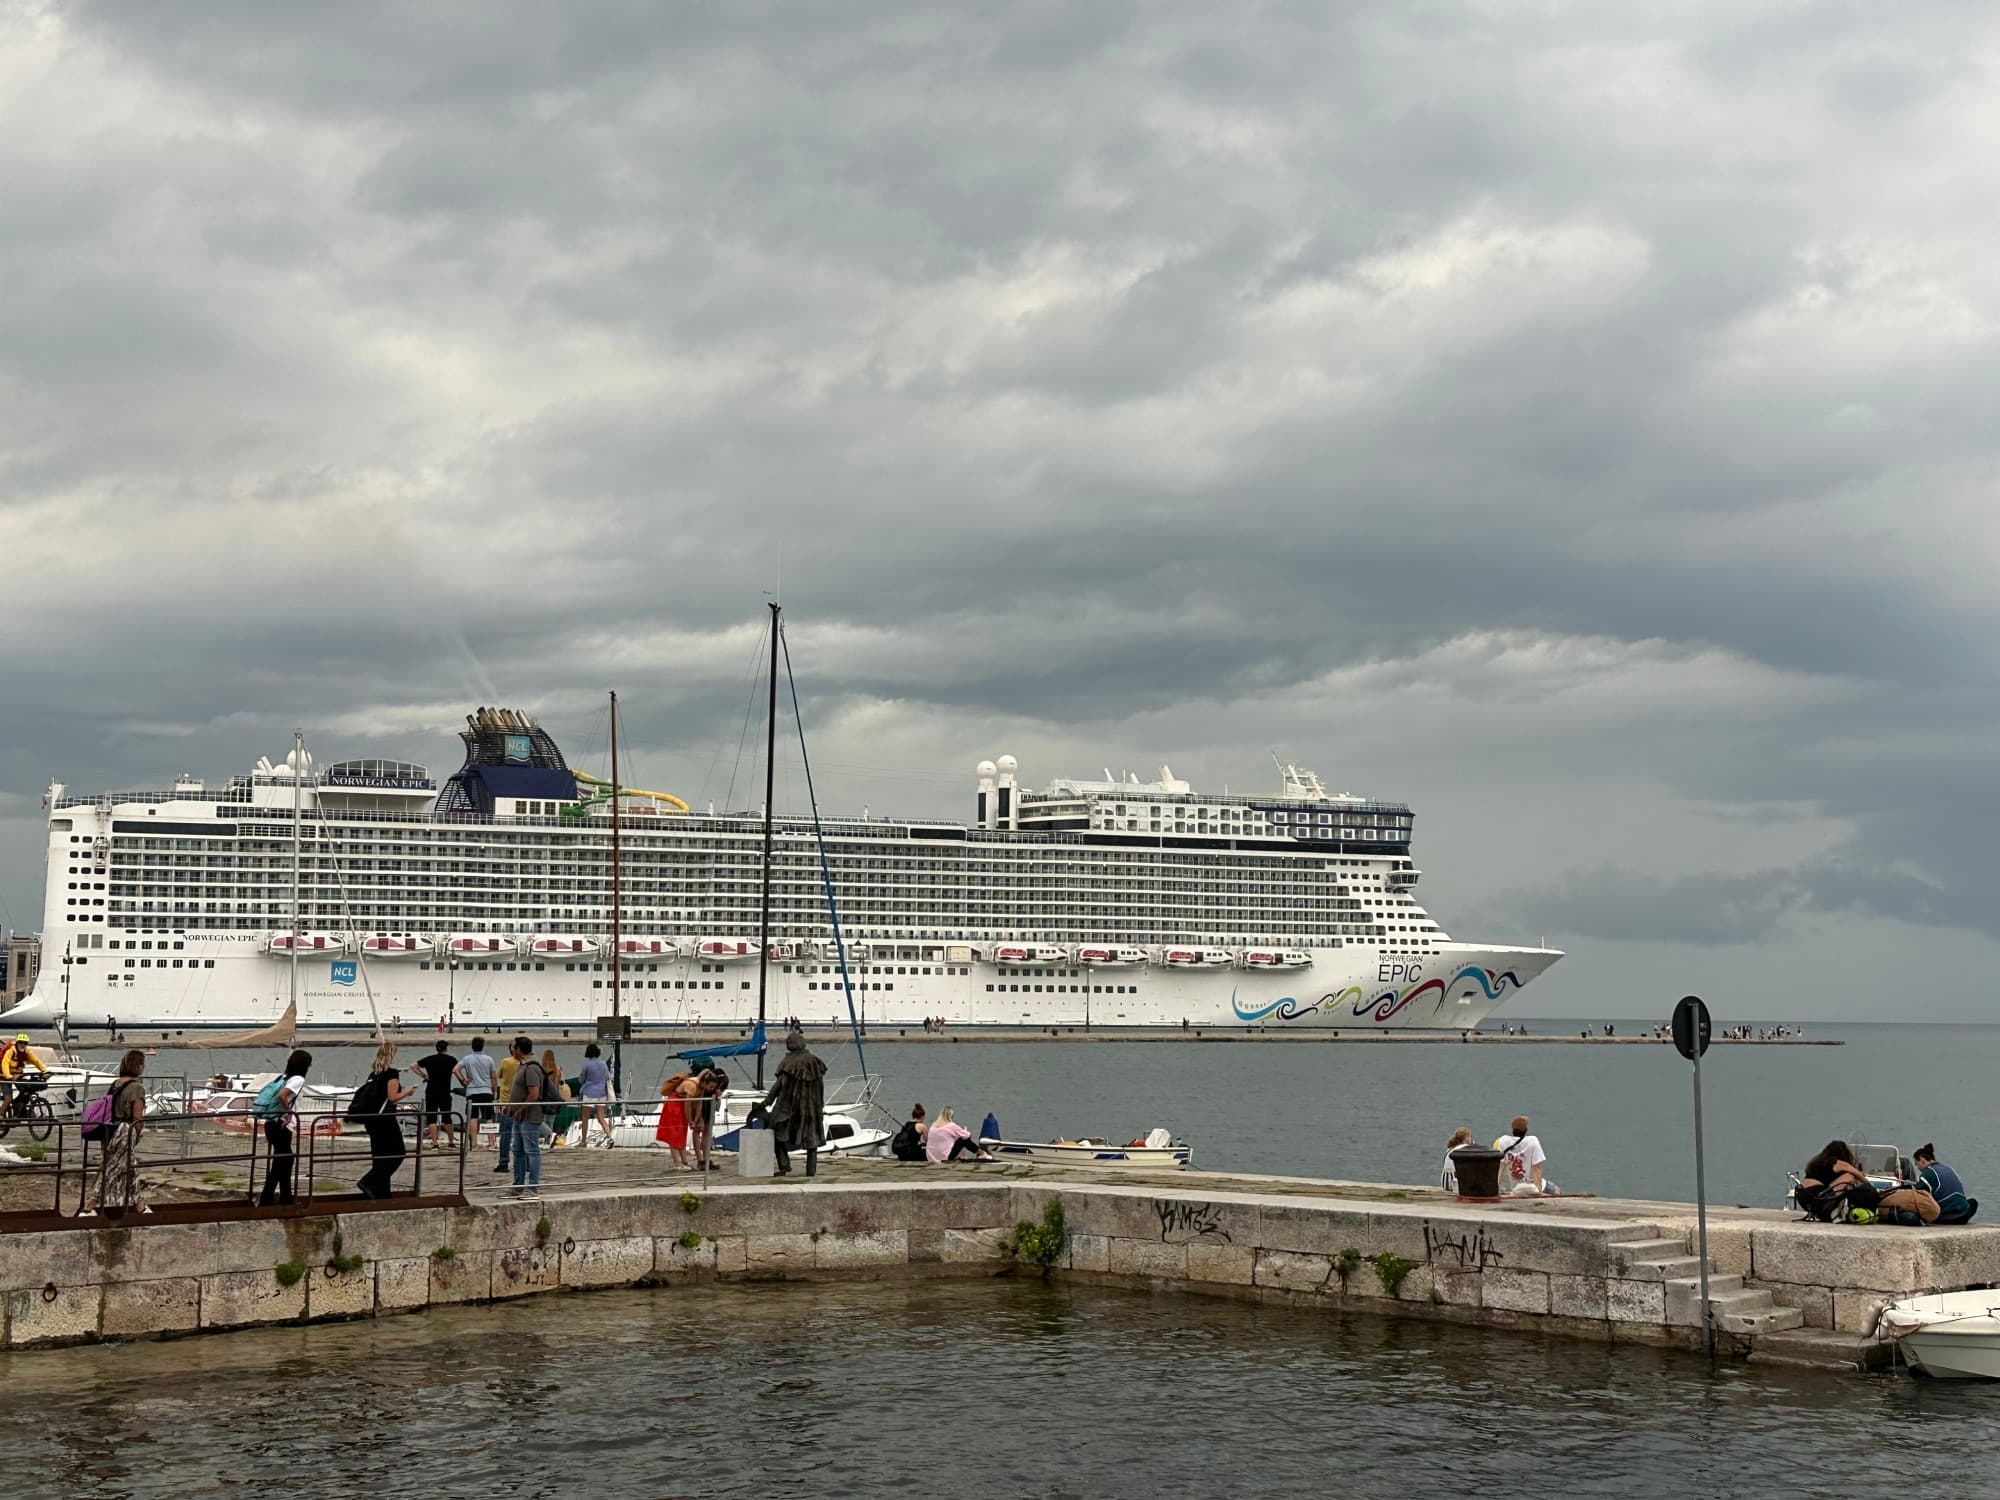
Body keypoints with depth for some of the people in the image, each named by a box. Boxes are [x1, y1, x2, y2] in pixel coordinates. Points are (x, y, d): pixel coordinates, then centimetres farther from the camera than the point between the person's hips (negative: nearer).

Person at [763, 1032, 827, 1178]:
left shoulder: (789, 1063, -12)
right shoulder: (815, 1062, 1)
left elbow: (778, 1085, -10)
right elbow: (820, 1085, 7)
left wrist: (767, 1102, -1)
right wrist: (820, 1106, 18)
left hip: (789, 1104, -4)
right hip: (812, 1105, 4)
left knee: (778, 1133, 8)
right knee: (812, 1137, 12)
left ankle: (785, 1165, -4)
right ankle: (811, 1170, 7)